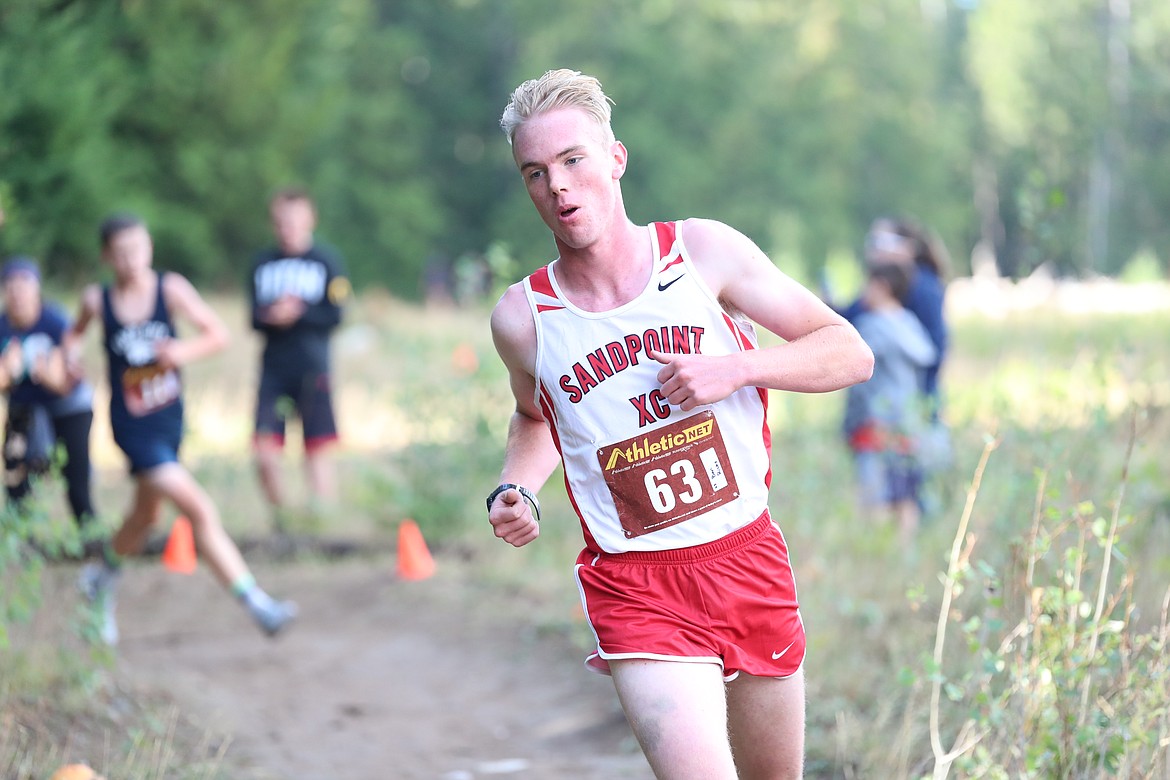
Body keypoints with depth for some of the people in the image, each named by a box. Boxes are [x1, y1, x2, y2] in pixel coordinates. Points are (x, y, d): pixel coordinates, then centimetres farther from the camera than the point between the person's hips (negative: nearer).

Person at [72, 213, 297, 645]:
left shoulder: (171, 289, -8)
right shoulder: (97, 300, -9)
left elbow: (219, 334, -5)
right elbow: (76, 331, 14)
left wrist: (186, 350, -22)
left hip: (170, 418, 4)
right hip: (133, 427, -4)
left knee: (145, 516, 22)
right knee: (199, 510, -17)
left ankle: (103, 576, 50)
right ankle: (256, 603, -17)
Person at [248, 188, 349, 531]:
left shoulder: (326, 261, 2)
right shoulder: (263, 263, 10)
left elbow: (334, 316, -3)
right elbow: (254, 318, 8)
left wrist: (299, 313, -17)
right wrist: (269, 316, -13)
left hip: (313, 368, -2)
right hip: (272, 370, 2)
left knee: (318, 450, -1)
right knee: (265, 456, -5)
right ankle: (279, 520, 12)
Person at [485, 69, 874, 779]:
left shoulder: (704, 251, -5)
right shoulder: (522, 318, -3)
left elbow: (850, 353, -1)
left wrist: (735, 368, -15)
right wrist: (516, 491, 1)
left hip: (750, 560, 2)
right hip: (635, 587, -2)